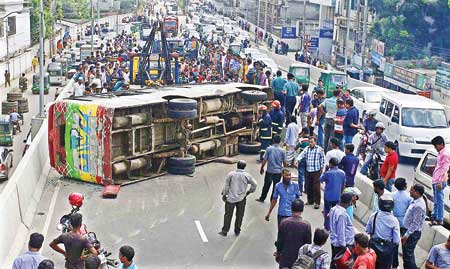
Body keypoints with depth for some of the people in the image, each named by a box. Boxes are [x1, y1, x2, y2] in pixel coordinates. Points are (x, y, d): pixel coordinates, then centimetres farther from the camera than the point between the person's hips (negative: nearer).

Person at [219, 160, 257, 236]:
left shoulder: (231, 174, -7)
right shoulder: (247, 175, -4)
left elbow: (226, 185, -3)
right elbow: (254, 184, 5)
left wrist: (224, 194, 8)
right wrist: (249, 191, 20)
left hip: (231, 198, -1)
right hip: (242, 199, 1)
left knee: (228, 214, 7)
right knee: (239, 215, 13)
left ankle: (224, 231, 10)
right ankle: (237, 231, 20)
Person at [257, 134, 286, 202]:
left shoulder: (269, 149, -8)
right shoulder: (282, 150, -6)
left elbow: (264, 160, -6)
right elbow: (284, 162, 0)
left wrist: (261, 168, 8)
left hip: (269, 171, 0)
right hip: (278, 171, 0)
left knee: (266, 185, 13)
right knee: (275, 186, 10)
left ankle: (262, 198, 24)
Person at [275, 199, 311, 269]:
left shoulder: (284, 222, -12)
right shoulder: (306, 225, -14)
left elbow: (279, 240, -5)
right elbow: (308, 243, -6)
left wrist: (278, 252, 11)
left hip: (285, 256, 1)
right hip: (300, 257, -1)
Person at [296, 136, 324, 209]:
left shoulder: (319, 149, -3)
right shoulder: (306, 149, 5)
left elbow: (322, 159, 5)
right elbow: (301, 155, -7)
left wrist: (321, 168, 6)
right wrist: (297, 160, -25)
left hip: (316, 171, -4)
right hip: (308, 171, 4)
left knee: (316, 187, -5)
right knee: (308, 187, 11)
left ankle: (317, 203, 2)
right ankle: (310, 201, 27)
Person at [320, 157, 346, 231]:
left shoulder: (328, 173, -19)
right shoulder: (342, 173, -4)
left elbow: (321, 180, -1)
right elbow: (343, 185, 6)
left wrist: (326, 170, 0)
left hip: (328, 196, -4)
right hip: (337, 196, 4)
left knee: (327, 212, 9)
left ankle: (327, 227, 14)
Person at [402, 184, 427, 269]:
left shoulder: (418, 205, -25)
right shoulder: (415, 201, 6)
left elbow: (415, 223, -24)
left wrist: (406, 235, -21)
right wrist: (407, 233, 18)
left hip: (413, 233, -10)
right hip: (410, 231, 10)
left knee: (407, 255, -3)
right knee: (409, 254, 20)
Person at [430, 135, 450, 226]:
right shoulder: (441, 153, 16)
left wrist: (440, 181, -22)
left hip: (439, 181, -10)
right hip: (435, 180, 10)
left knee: (439, 200, -7)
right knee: (436, 200, 18)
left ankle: (439, 220, -3)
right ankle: (434, 216, 27)